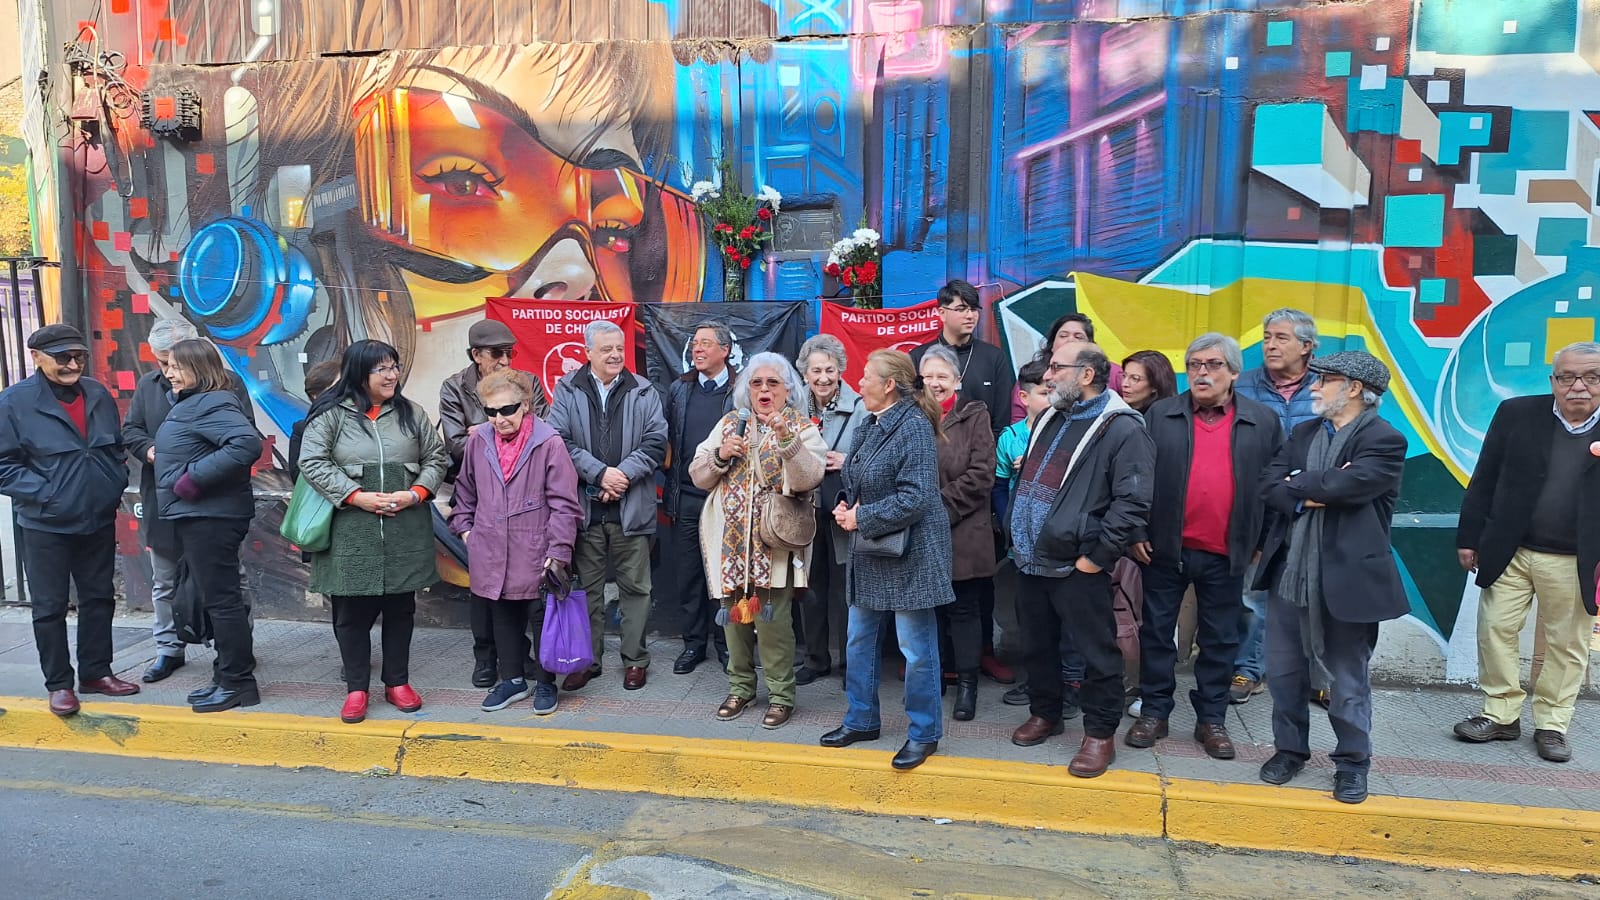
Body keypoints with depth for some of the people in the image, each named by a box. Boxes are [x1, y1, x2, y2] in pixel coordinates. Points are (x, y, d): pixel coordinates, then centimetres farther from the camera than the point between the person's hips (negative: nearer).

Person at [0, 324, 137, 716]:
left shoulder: (98, 395, 5)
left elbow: (116, 447, 17)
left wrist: (116, 483, 4)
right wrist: (43, 494, -17)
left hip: (99, 520, 5)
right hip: (45, 524, -5)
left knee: (99, 597, 14)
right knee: (50, 606, 6)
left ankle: (96, 672, 28)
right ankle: (59, 684, 18)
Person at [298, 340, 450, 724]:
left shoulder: (411, 413, 7)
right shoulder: (332, 414, -2)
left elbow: (437, 457, 9)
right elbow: (312, 463, -6)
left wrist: (415, 494, -8)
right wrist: (357, 496, -14)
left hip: (405, 531, 3)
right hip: (352, 532, -2)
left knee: (400, 608, 11)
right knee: (353, 611, 4)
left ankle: (397, 682, 25)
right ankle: (356, 688, 19)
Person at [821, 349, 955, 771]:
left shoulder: (913, 426, -18)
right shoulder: (870, 426, 8)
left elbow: (915, 498, -24)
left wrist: (861, 518, -17)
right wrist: (845, 505, -3)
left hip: (909, 551, -9)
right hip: (870, 549, 9)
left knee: (916, 647, 2)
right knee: (859, 639, 16)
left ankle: (923, 733, 17)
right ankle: (861, 720, 31)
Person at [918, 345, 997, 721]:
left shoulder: (973, 416, 0)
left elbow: (980, 475, -9)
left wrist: (939, 506, -13)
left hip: (962, 534, -3)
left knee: (962, 609, 4)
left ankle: (967, 683, 14)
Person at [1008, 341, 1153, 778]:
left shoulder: (1121, 429, -14)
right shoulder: (1048, 419, 14)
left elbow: (1133, 502, -19)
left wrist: (1097, 556, -19)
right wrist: (1018, 536, 15)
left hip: (1078, 567, -8)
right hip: (1033, 561, 8)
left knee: (1096, 651, 3)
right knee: (1038, 644, 19)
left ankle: (1100, 734, 17)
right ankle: (1045, 713, 36)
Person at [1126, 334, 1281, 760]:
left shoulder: (1263, 421, 3)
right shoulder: (1160, 415, 1)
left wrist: (1264, 542, 3)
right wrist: (1136, 533, -4)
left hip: (1226, 553, 0)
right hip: (1165, 548, 0)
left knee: (1220, 640, 11)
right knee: (1156, 633, 8)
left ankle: (1211, 719, 24)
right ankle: (1153, 712, 21)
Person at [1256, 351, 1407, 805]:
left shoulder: (1385, 441, -9)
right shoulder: (1303, 433, 11)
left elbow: (1346, 486, -24)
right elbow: (1269, 485, 1)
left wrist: (1297, 483, -9)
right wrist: (1313, 495, -17)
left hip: (1347, 578, -6)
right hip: (1290, 574, 6)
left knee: (1349, 678, 8)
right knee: (1284, 671, 14)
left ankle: (1352, 763, 26)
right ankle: (1290, 749, 31)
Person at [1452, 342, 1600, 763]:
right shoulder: (1517, 413, -1)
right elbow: (1485, 480, 1)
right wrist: (1469, 537, 0)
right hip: (1509, 552, 1)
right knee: (1495, 630, 6)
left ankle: (1552, 724, 23)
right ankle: (1501, 715, 20)